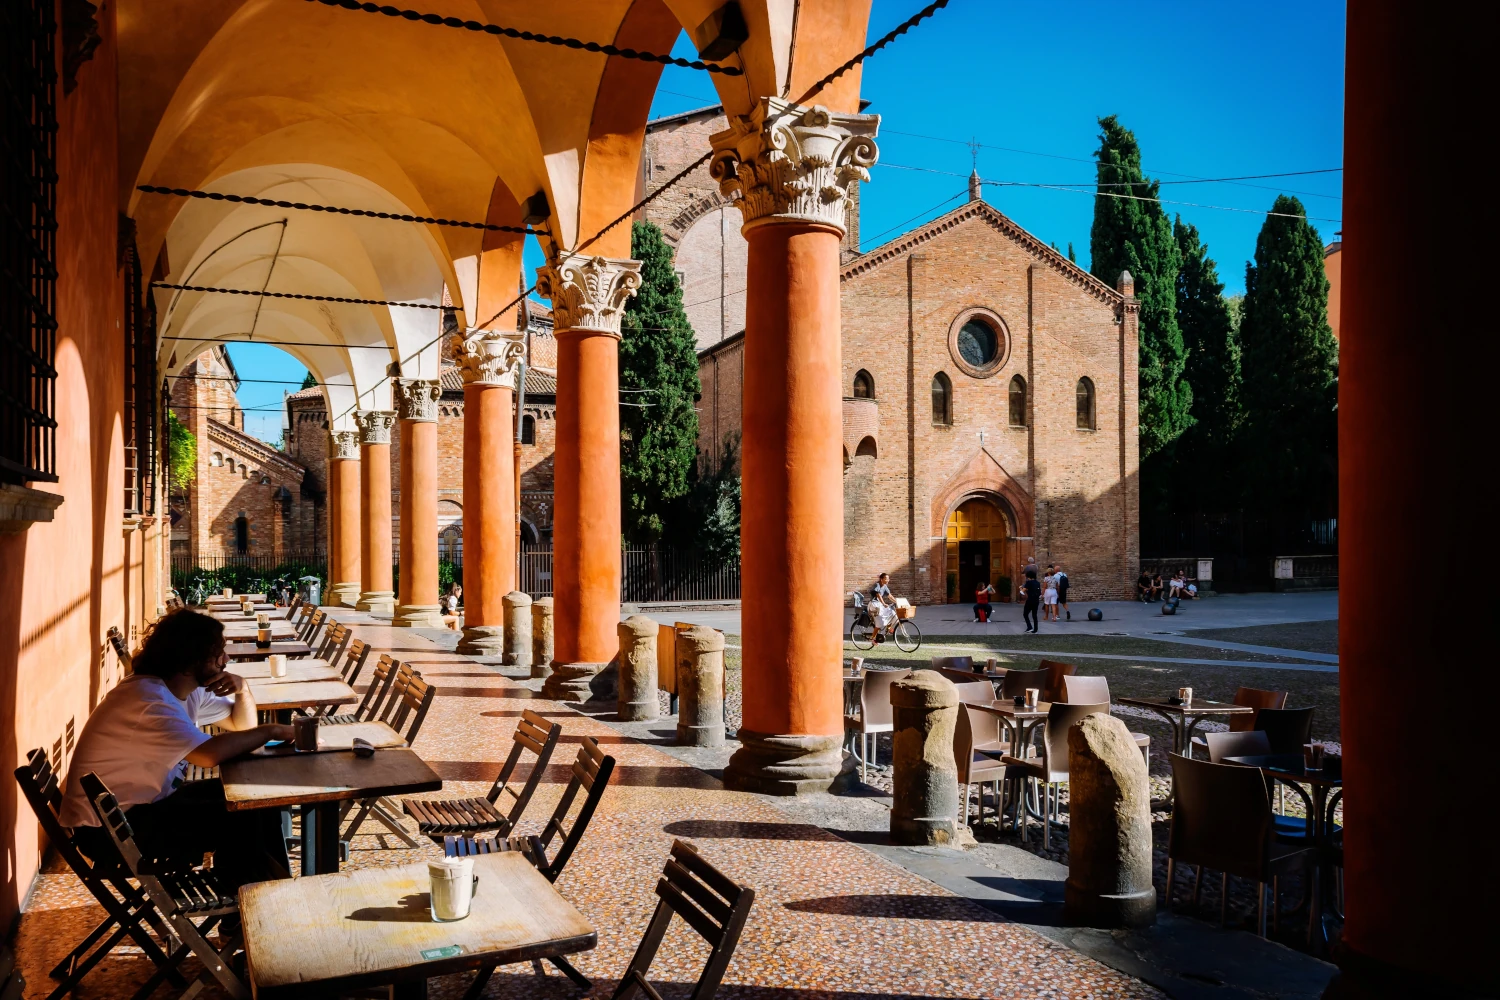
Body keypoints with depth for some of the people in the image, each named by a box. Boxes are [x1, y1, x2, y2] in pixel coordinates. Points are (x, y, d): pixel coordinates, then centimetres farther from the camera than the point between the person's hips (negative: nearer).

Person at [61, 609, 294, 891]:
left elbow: (242, 725, 12)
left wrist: (243, 689, -10)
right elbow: (210, 754, -40)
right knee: (241, 820, -19)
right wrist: (271, 731, -26)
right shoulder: (148, 697, -27)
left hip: (149, 802, 9)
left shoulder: (189, 688, 2)